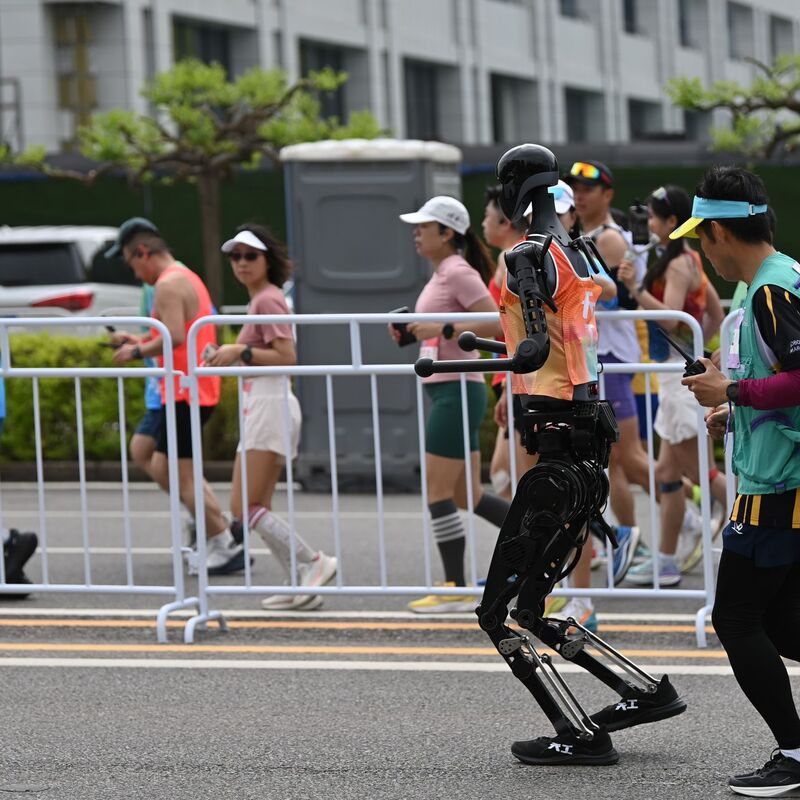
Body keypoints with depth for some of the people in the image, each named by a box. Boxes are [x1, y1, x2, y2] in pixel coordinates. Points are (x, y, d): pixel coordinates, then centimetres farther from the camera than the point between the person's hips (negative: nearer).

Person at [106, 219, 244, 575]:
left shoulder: (168, 285, -14)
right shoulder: (188, 278, 19)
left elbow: (175, 337, -25)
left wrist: (137, 351, -12)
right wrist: (140, 341, 15)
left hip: (186, 391, -10)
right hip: (199, 388, 10)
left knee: (184, 475, -7)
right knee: (162, 468, 14)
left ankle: (226, 547, -6)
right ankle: (218, 527, 11)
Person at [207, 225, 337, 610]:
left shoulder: (267, 300, -12)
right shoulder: (261, 299, 18)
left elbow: (287, 357, -20)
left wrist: (241, 352, -20)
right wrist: (231, 355, 16)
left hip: (270, 404, -11)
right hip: (263, 405, 11)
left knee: (244, 507, -12)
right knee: (257, 508, 9)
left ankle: (314, 562, -13)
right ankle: (301, 586, 8)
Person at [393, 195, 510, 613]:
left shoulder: (459, 273, -13)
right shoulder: (440, 274, 16)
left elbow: (495, 324, -21)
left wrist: (441, 328, -25)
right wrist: (411, 331, 9)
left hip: (457, 390, -10)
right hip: (446, 390, 10)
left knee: (438, 493, -6)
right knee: (466, 494, 12)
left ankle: (455, 590, -1)